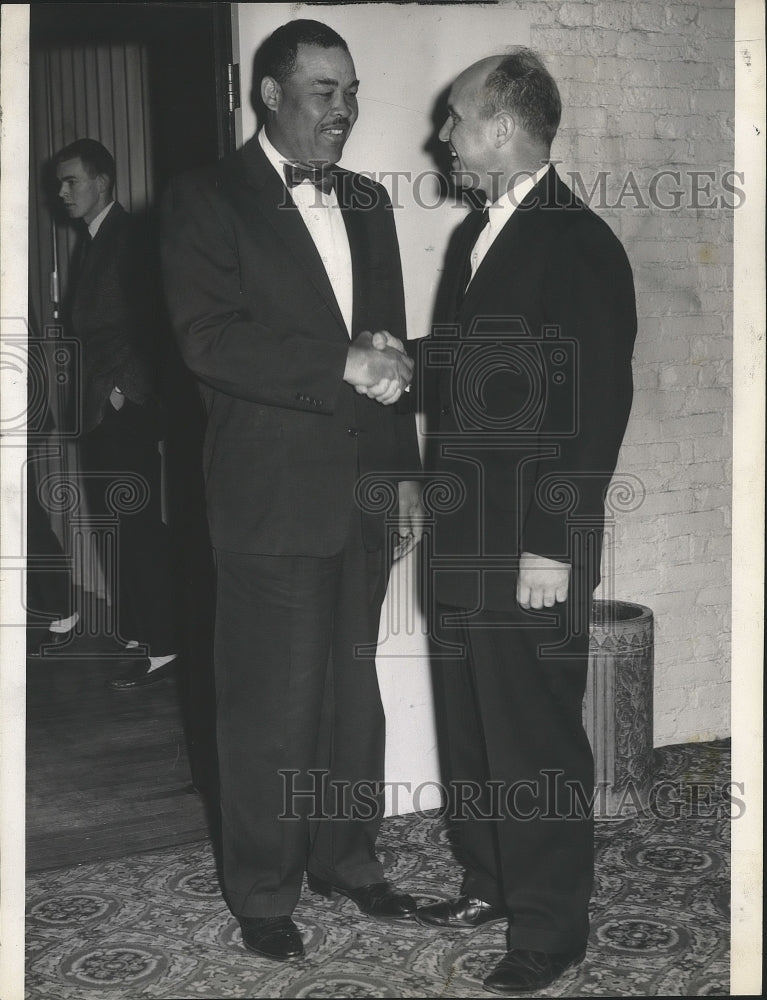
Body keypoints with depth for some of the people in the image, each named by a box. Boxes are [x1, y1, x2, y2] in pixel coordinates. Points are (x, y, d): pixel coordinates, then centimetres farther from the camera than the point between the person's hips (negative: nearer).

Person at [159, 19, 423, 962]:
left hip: (363, 491, 6)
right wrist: (341, 367, -19)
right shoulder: (207, 199, -4)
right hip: (271, 493, -5)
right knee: (272, 702, 3)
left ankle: (344, 856, 31)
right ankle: (263, 889, 19)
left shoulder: (367, 203, 14)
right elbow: (208, 338, -16)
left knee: (353, 686, 14)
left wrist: (404, 471, 13)